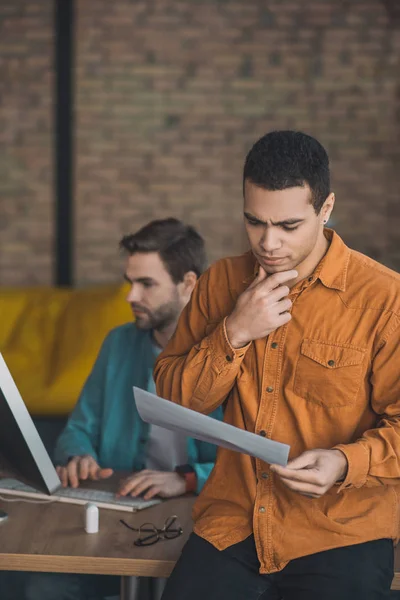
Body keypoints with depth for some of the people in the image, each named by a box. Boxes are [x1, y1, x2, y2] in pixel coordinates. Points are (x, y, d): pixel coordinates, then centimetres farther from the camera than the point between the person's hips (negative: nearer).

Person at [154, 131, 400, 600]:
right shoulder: (221, 282, 7)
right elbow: (173, 402, 4)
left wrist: (346, 463, -23)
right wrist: (234, 333, -10)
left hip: (341, 531, -3)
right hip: (232, 522, 3)